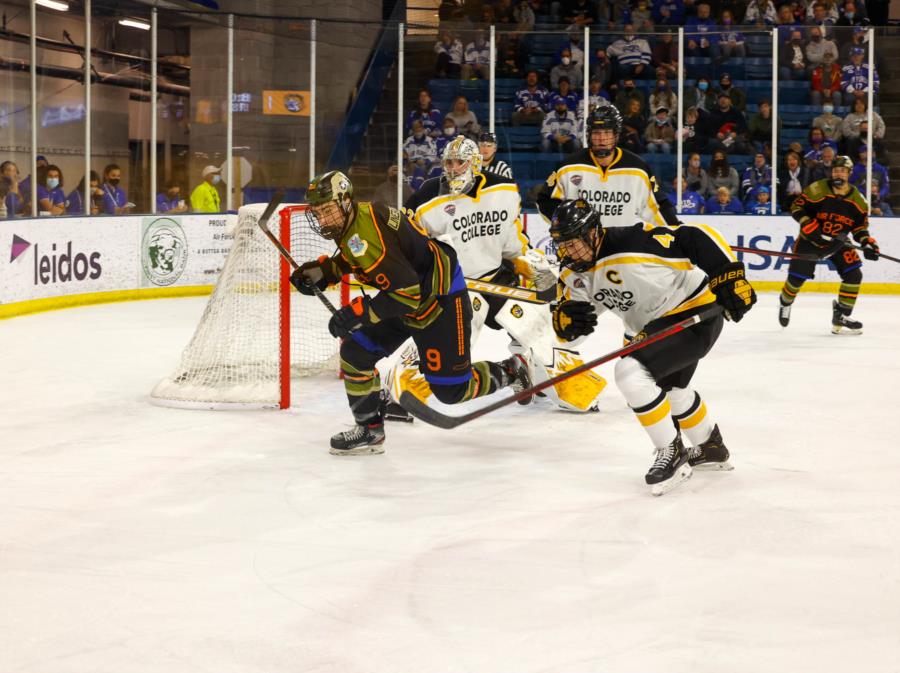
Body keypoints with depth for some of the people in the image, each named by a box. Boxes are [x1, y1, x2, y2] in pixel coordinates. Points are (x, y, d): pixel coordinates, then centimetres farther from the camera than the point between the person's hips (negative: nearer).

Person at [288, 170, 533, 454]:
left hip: (441, 299, -10)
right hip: (405, 297, 10)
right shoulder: (351, 221, -2)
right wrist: (321, 271, 4)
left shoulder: (367, 232, -31)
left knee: (451, 390, -4)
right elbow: (350, 259, 22)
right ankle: (369, 430, 11)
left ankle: (509, 372, 21)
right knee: (354, 353, 1)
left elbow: (407, 292, -33)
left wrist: (357, 313, -31)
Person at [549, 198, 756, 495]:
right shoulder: (573, 272, -6)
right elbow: (567, 329, 0)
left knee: (631, 372, -26)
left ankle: (672, 454, -9)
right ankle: (711, 448, 57)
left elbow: (697, 238, -28)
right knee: (670, 387, 31)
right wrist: (565, 319, -23)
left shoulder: (633, 242, -31)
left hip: (696, 314, -10)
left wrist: (729, 276, -32)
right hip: (652, 325, 10)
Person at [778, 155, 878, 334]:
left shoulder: (857, 199, -4)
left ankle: (841, 318, -2)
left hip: (837, 242, 3)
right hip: (810, 239, -3)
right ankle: (785, 303, 33)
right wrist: (809, 226, -25)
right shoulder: (818, 190, -16)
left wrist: (867, 243, -13)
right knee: (796, 277, -3)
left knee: (854, 275, -13)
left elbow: (860, 225, 3)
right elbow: (797, 207, -12)